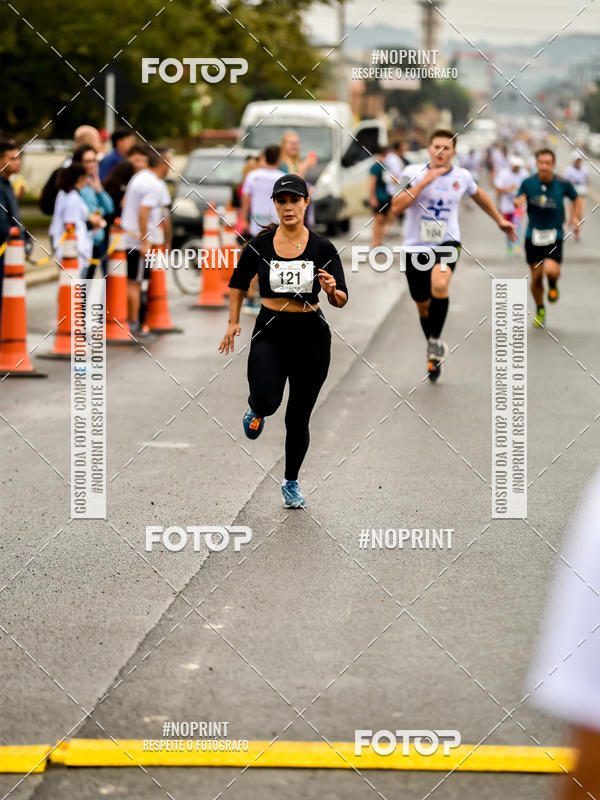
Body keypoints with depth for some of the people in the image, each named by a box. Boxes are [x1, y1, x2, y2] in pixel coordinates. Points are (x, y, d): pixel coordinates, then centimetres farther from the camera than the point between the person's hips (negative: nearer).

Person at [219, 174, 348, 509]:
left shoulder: (323, 248, -4)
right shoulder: (259, 246, -3)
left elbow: (342, 300, -2)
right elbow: (239, 283, 14)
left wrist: (332, 289, -23)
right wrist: (234, 322, 8)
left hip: (311, 336, 0)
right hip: (270, 333, 0)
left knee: (298, 418, 6)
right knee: (267, 402, -24)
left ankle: (291, 483, 28)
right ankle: (257, 409, 15)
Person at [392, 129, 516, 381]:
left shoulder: (462, 177, 1)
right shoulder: (414, 172, -6)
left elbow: (479, 195, 23)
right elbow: (397, 206, -19)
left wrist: (500, 220, 31)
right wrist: (424, 181, -22)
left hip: (446, 244, -1)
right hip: (416, 247, 1)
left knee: (439, 285, -32)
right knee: (423, 306, 10)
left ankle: (435, 340, -15)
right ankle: (434, 352, 35)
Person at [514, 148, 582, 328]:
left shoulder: (563, 184, -7)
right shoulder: (528, 183, -5)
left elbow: (576, 199, 11)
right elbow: (518, 200, 6)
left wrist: (576, 217, -3)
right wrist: (519, 202, -17)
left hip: (554, 236, -2)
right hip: (533, 235, 2)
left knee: (551, 270, -24)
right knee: (536, 278, 5)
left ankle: (553, 285, 15)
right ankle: (540, 310, 32)